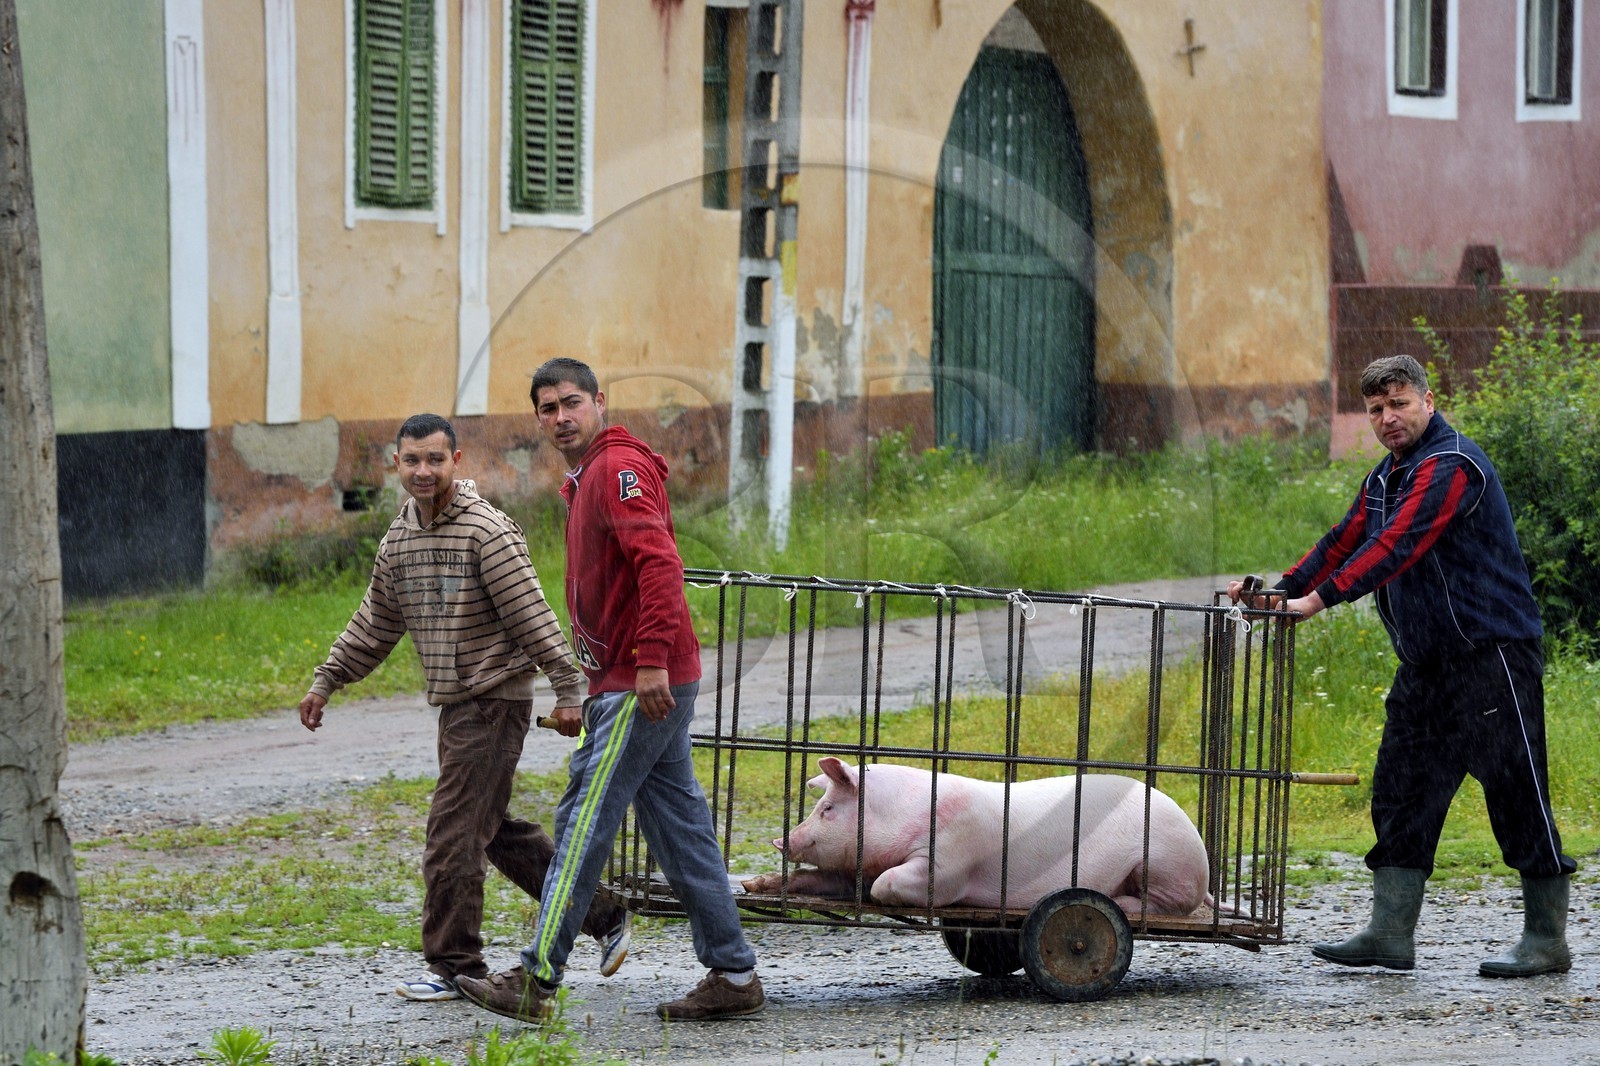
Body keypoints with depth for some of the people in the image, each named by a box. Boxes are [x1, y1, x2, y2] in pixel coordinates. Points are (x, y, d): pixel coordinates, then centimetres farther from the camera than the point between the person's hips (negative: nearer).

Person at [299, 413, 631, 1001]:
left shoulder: (486, 531, -14)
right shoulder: (399, 538, 11)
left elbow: (532, 616, -17)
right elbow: (375, 623, 22)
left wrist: (567, 689, -20)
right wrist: (326, 681, 23)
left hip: (494, 698, -9)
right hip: (455, 704, 9)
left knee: (453, 834, -8)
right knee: (495, 830, 13)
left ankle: (455, 965, 2)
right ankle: (604, 916, 22)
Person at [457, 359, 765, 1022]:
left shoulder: (620, 468, -11)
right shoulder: (585, 482, 22)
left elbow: (658, 562, -25)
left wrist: (651, 660, -31)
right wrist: (577, 687, 27)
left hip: (642, 689, -10)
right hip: (623, 685, 10)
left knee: (583, 823, -9)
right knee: (680, 831, 10)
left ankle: (537, 980, -8)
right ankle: (733, 975, 12)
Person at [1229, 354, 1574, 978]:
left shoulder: (1451, 466, -15)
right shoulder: (1386, 478, 17)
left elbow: (1398, 545, -25)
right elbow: (1345, 542, 16)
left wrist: (1319, 599, -31)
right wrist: (1282, 592, 0)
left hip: (1492, 652, -10)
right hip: (1426, 662, 10)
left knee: (1515, 789, -5)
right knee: (1401, 788, 5)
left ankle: (1547, 939, 1)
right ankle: (1390, 933, 5)